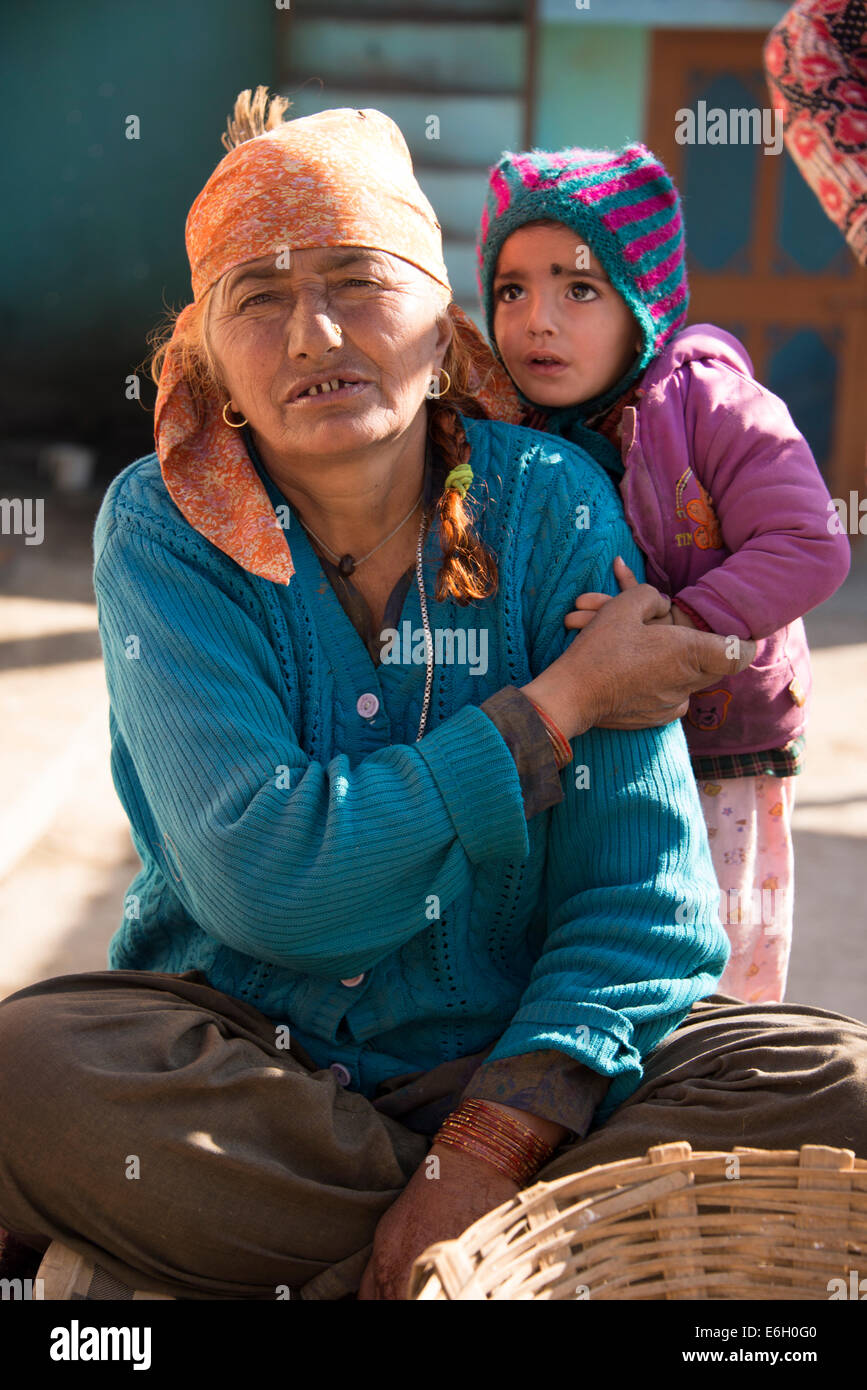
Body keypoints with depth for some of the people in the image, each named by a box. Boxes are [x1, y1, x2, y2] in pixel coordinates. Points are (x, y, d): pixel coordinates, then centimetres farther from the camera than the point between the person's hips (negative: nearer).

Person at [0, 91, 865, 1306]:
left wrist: (487, 1151, -24)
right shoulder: (166, 526, -9)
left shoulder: (550, 504, -6)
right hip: (241, 1046, -1)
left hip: (507, 1054, 1)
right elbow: (262, 879, -21)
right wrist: (563, 701, -17)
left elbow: (644, 895, -11)